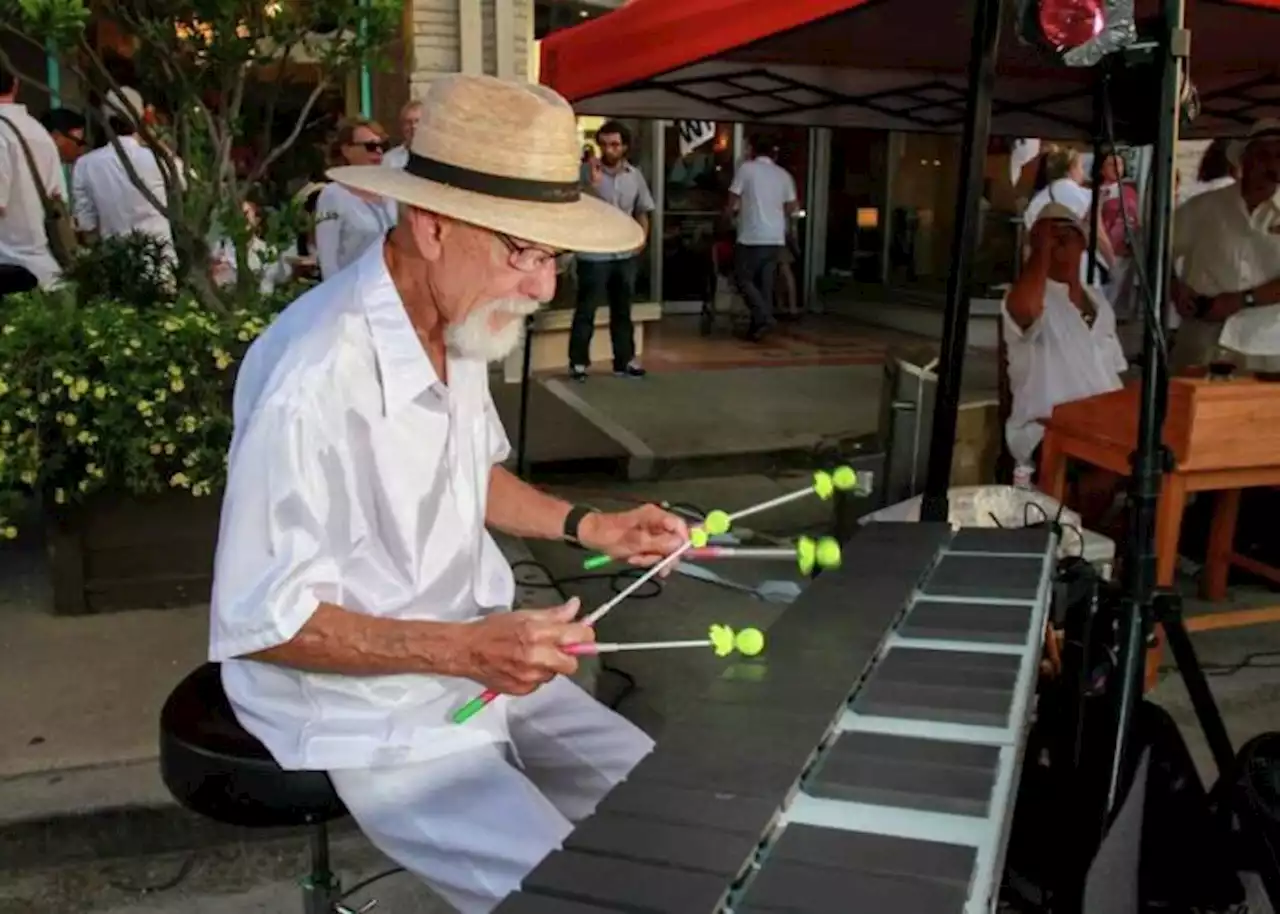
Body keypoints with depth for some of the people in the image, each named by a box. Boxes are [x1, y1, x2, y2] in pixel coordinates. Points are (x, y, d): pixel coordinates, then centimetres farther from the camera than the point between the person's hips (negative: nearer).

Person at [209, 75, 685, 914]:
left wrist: (587, 526, 1)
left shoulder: (462, 324, -2)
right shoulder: (313, 379, -30)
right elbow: (261, 622, -23)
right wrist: (460, 650, -30)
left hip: (483, 667, 8)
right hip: (369, 715, -8)